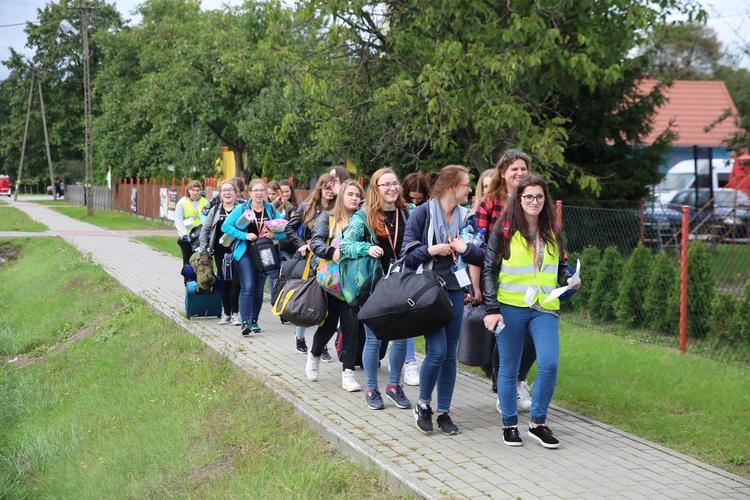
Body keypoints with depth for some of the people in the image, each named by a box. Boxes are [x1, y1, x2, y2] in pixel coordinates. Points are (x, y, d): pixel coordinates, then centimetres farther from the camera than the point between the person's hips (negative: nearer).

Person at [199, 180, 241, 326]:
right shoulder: (215, 210, 9)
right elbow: (205, 230, 12)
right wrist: (204, 250, 6)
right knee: (225, 282, 8)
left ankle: (235, 312, 4)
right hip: (221, 252, 3)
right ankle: (227, 313, 17)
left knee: (236, 281, -8)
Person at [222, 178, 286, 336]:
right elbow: (226, 226, -7)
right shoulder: (241, 209, -3)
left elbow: (284, 231, 6)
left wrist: (274, 234, -16)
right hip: (245, 252, -4)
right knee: (248, 287, -15)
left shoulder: (271, 210, 5)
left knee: (258, 289, 10)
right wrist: (244, 235, -17)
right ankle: (245, 322, -18)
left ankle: (254, 321, 20)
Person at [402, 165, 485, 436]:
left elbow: (482, 257, 4)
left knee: (450, 354, 6)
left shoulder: (466, 217, 7)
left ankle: (443, 412, 16)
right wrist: (432, 250, -19)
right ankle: (423, 405, 9)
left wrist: (465, 248, -12)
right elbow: (407, 254, -7)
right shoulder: (423, 213, -5)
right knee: (437, 350, -12)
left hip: (454, 291, 4)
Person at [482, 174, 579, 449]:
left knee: (549, 364, -10)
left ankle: (538, 423, 5)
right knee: (509, 368, 6)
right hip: (510, 307, -2)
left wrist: (568, 280, -1)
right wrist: (492, 309, -10)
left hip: (544, 308, 3)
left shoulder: (553, 232, 10)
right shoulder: (504, 231, -2)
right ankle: (510, 424, 20)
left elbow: (560, 266, 22)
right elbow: (489, 270, -3)